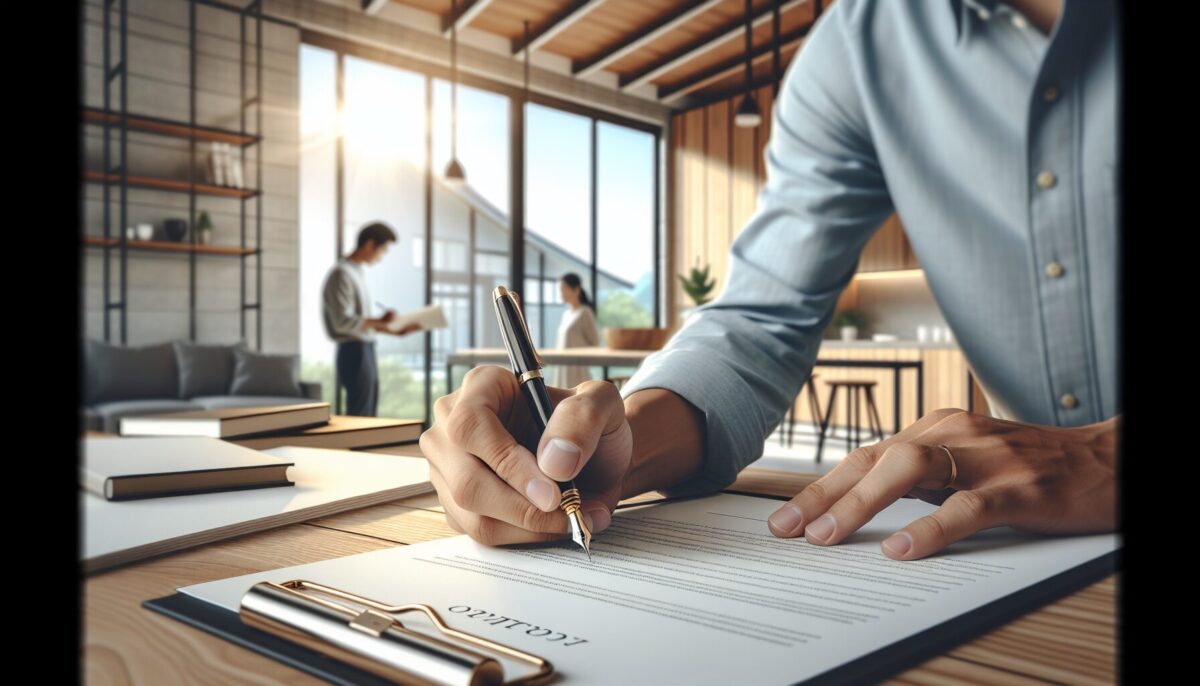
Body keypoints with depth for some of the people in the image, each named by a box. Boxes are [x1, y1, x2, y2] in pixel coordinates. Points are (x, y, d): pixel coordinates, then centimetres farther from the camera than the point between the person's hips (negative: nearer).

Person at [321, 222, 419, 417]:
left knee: (367, 418, 10)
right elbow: (342, 321, -19)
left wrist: (396, 331, 14)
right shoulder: (341, 273, -11)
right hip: (355, 353, -9)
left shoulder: (359, 272, 17)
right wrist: (379, 321, -20)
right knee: (358, 416, -7)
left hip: (366, 351, 9)